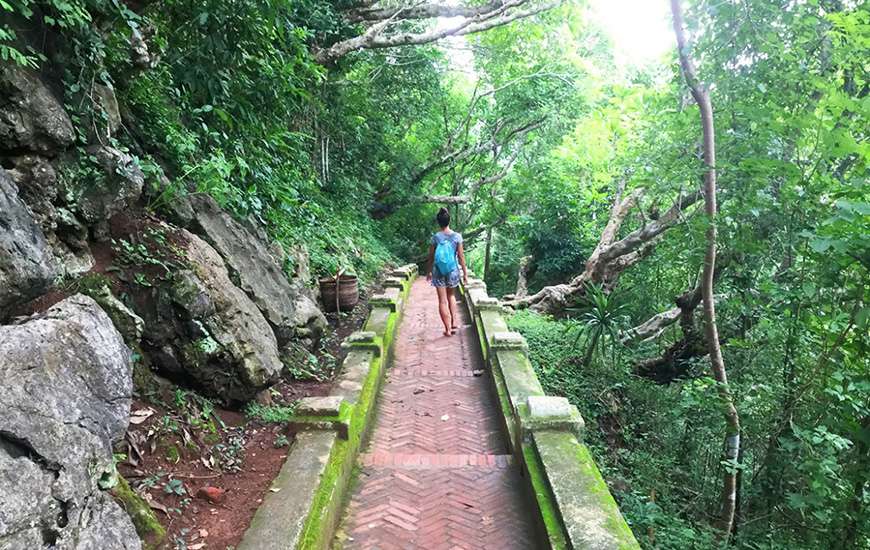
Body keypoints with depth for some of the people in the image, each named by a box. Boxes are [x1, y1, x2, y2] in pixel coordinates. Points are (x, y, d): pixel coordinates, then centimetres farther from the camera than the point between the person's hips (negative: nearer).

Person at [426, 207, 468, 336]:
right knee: (451, 295, 25)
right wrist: (465, 273, 5)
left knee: (442, 300, 5)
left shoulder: (435, 237, -9)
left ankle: (448, 329, 8)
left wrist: (428, 271, 12)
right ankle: (454, 321, 16)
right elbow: (461, 256, -4)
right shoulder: (457, 236, -8)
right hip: (453, 271, 2)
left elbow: (431, 257, -2)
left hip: (439, 272, -1)